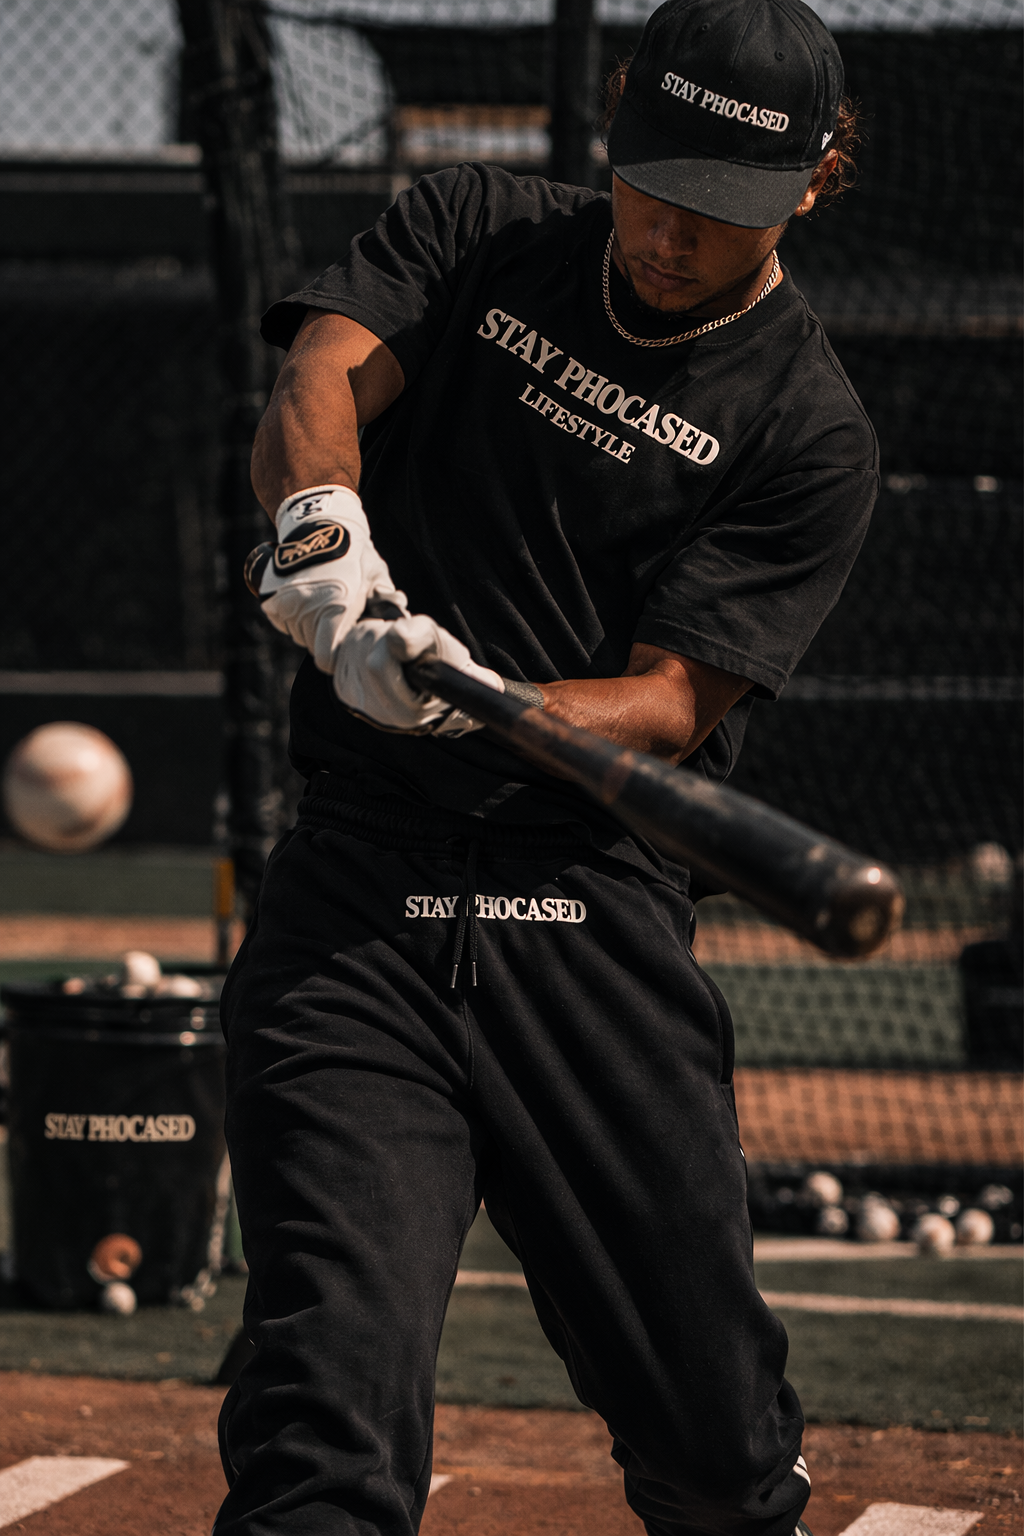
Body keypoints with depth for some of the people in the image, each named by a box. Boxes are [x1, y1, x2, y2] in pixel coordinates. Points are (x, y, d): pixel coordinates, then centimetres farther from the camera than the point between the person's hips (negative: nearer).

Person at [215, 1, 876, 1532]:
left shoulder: (808, 430, 1)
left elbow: (670, 705, -7)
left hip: (595, 909, -1)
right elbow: (319, 379, -6)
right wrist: (323, 519, -29)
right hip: (354, 889, 1)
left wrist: (480, 700, -28)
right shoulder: (480, 229, 10)